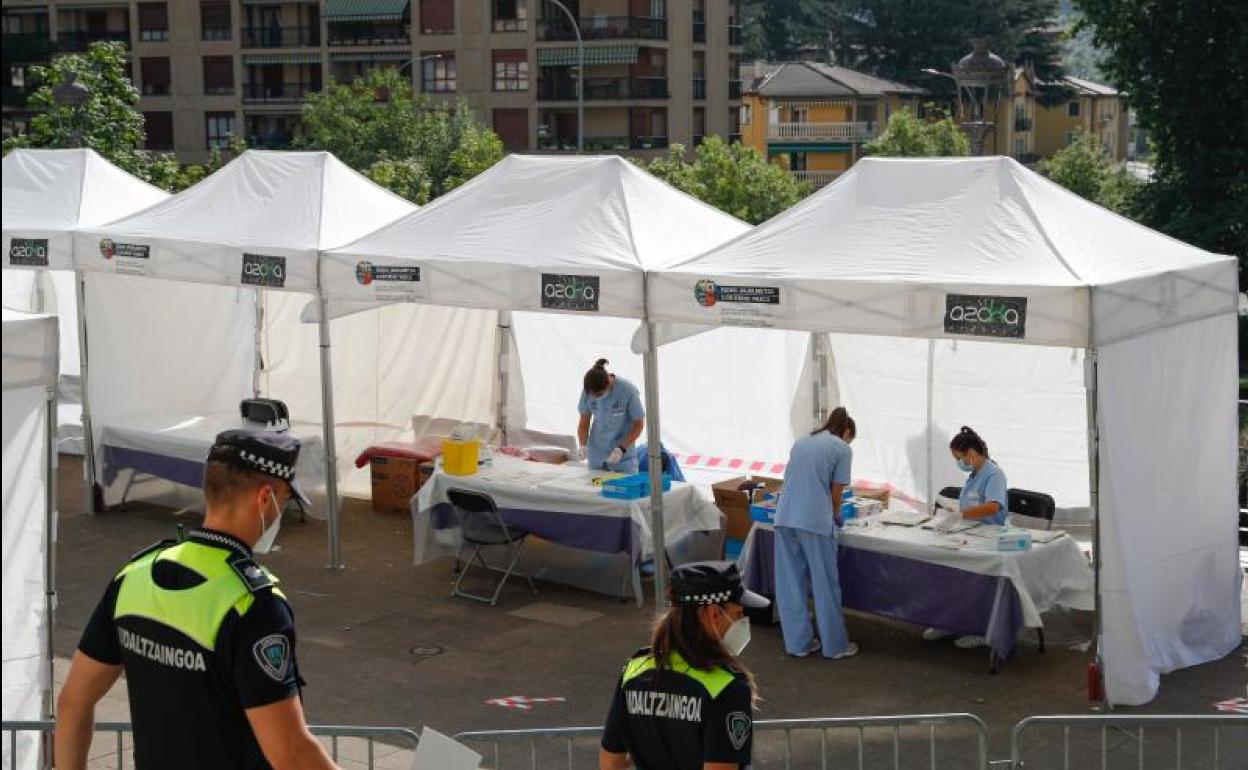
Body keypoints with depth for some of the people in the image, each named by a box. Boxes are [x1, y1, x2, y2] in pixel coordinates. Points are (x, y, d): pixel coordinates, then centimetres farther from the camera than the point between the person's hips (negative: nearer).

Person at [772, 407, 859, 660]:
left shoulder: (801, 442, 20)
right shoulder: (842, 449, 3)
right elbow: (837, 492, 1)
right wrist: (836, 515, 21)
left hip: (784, 518, 6)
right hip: (815, 521, -6)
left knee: (791, 584, 11)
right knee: (825, 584, 5)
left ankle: (798, 642, 17)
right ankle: (835, 646, 14)